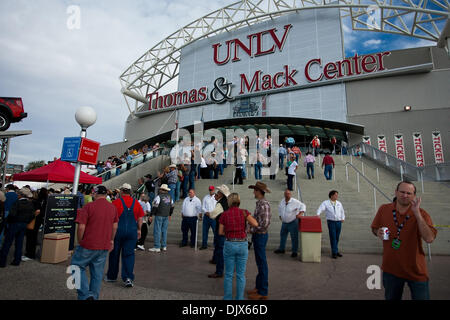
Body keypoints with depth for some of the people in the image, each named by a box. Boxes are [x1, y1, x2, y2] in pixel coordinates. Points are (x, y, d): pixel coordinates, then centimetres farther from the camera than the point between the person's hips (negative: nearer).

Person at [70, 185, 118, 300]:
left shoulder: (89, 206, -11)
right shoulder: (113, 208, 5)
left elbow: (81, 227, -13)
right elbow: (115, 226, 13)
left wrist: (80, 242, 2)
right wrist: (111, 240, 24)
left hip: (88, 245, -5)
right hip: (104, 247, 5)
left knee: (78, 266, 13)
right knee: (97, 273, 14)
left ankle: (86, 295, 4)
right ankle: (94, 297, 24)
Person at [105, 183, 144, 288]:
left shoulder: (116, 202, -8)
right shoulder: (136, 203, 1)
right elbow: (140, 218, 4)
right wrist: (139, 230, 14)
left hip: (118, 231, -2)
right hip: (132, 231, 2)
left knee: (114, 254, 15)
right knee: (129, 254, 7)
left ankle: (112, 276, 30)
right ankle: (128, 278, 0)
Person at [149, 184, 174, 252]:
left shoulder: (159, 196, -12)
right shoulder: (169, 197, 9)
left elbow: (155, 207, -15)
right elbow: (172, 207, 16)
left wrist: (151, 216, -9)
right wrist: (170, 215, 28)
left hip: (159, 216, -6)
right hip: (166, 216, 7)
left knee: (157, 231, -2)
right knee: (164, 231, 12)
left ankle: (157, 247, -2)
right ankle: (164, 246, 16)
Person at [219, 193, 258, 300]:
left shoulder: (224, 214, -4)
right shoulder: (244, 212, -5)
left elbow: (220, 232, -1)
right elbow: (255, 224, -15)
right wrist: (247, 216, 3)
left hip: (229, 245, 0)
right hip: (242, 244, 0)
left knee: (228, 274, 12)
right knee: (241, 274, 11)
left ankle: (227, 298, 20)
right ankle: (239, 298, 20)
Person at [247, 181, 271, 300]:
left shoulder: (264, 204, -20)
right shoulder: (260, 203, 10)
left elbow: (265, 224, -27)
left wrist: (252, 230, -16)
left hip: (260, 236, -10)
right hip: (258, 236, 10)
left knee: (262, 264, 1)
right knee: (259, 263, 18)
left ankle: (263, 292, 13)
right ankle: (259, 287, 31)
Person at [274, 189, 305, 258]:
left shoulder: (295, 202, -15)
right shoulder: (282, 201, 2)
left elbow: (303, 205, -10)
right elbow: (279, 208, 20)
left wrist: (300, 213, -19)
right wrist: (280, 215, 15)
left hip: (293, 222, -6)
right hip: (284, 222, 6)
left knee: (294, 237, 0)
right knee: (282, 235, 17)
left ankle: (295, 252, 13)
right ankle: (281, 249, 33)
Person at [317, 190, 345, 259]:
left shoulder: (339, 203, 14)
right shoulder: (326, 203, 0)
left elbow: (342, 211, 25)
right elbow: (320, 209, -12)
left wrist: (343, 218, 11)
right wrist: (318, 214, -29)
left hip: (339, 222, 4)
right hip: (331, 222, -4)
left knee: (337, 237, 9)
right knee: (333, 237, -6)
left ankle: (335, 251, 23)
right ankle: (334, 252, 0)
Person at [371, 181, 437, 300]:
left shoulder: (421, 214, -12)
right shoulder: (384, 209, -6)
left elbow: (429, 239, -27)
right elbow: (374, 228, 7)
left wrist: (417, 213, -30)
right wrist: (378, 232, -15)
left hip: (416, 270, -2)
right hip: (391, 269, 2)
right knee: (391, 298, 20)